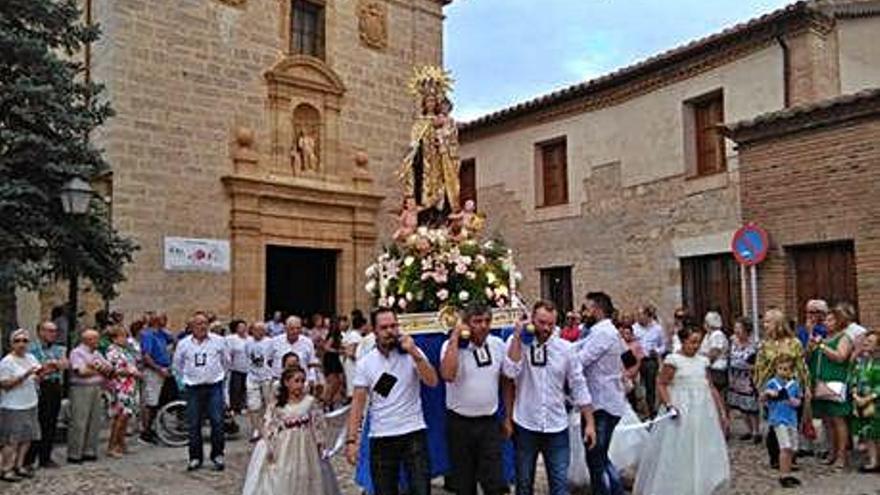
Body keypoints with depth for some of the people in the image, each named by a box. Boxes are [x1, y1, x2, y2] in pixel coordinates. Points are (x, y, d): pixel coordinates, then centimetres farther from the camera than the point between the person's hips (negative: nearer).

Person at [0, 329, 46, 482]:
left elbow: (37, 378, 12)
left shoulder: (31, 358, 8)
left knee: (27, 438, 12)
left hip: (30, 405, 7)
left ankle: (19, 465, 25)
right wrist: (25, 375, -25)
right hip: (13, 407, -7)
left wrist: (45, 371, -9)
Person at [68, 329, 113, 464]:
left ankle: (89, 452, 15)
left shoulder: (97, 354, 19)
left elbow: (110, 369, 13)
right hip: (81, 390, -7)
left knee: (95, 422, 7)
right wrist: (100, 371, -4)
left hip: (97, 390, 7)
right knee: (79, 423, -6)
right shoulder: (77, 352, -4)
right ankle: (74, 455, 1)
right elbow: (82, 371, -17)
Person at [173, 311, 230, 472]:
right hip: (193, 388, 1)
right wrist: (187, 378, 15)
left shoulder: (218, 341, 0)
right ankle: (195, 457, 17)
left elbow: (226, 361, 14)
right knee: (194, 424, 5)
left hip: (214, 387, -1)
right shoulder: (184, 344, 2)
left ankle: (217, 455, 9)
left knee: (217, 421, -5)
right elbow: (177, 365, 16)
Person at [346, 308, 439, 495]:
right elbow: (358, 402, -1)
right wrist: (351, 439, -8)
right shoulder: (365, 363, 1)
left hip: (413, 434, -1)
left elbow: (432, 382, -14)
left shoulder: (412, 354, -2)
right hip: (381, 438, 1)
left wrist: (414, 353, -21)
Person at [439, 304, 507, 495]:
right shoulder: (452, 345, -11)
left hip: (489, 422, 2)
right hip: (460, 423, -2)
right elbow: (447, 375, -30)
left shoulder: (498, 344, 1)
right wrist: (455, 338, -24)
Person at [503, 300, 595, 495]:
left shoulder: (565, 348, -2)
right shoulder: (516, 343, -5)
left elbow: (579, 386, 2)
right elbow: (510, 372, -22)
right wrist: (517, 335, -17)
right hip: (525, 426, 0)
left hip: (557, 427, 1)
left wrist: (589, 423, -1)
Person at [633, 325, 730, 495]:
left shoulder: (703, 361, 8)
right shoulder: (673, 360, -8)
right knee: (678, 453, 2)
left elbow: (711, 387, 12)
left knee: (704, 452, 10)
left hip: (703, 412, 6)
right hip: (681, 411, -5)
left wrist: (721, 411, 10)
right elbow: (661, 384, -10)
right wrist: (669, 405, -23)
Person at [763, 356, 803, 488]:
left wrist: (794, 401, -9)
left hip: (792, 419, 5)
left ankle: (787, 474, 24)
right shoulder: (772, 383, -4)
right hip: (778, 419, -5)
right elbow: (763, 398, 0)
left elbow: (798, 401, 14)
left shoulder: (794, 384, 6)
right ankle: (783, 476, -6)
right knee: (785, 447, -13)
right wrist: (767, 393, -21)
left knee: (792, 448, 11)